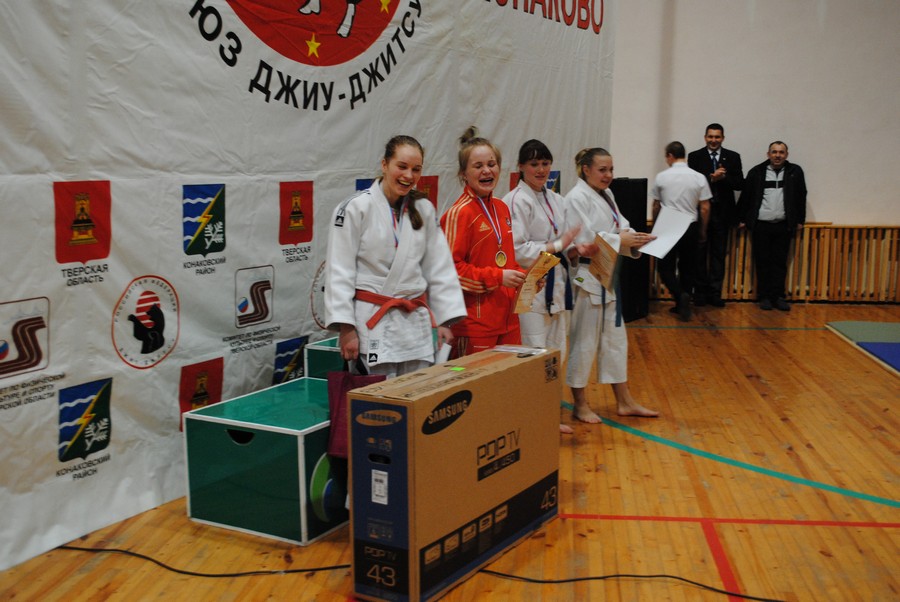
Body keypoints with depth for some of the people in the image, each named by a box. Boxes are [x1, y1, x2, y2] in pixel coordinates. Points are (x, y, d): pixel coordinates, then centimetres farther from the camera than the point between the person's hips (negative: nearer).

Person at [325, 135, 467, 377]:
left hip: (416, 323, 5)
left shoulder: (424, 210, 8)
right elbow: (339, 272, -7)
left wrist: (446, 320, 5)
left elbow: (439, 268, 10)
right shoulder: (355, 208, -7)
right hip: (373, 323, -5)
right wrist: (345, 327, -12)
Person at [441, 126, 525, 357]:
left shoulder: (502, 208, 11)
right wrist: (497, 277, -18)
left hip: (507, 317, 8)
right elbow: (450, 267, -15)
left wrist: (523, 278, 4)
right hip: (475, 320, -7)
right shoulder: (459, 213, -11)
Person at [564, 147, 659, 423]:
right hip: (585, 278, -9)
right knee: (584, 341, 1)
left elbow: (620, 227, 10)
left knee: (615, 338, 16)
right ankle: (580, 405, 15)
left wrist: (634, 238, -12)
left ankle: (624, 402, 28)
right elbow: (581, 241, -22)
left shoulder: (606, 195, 13)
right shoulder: (577, 198, -14)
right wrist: (620, 240, -26)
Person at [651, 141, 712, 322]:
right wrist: (703, 231, 12)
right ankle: (683, 304, 16)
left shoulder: (662, 177, -5)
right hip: (690, 227, 2)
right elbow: (705, 208, -1)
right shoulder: (698, 178, -3)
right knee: (687, 268, 13)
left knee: (666, 267, 6)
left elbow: (656, 206, 4)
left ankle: (680, 295, -16)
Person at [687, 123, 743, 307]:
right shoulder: (695, 157, 2)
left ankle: (715, 293, 11)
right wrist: (712, 177, -20)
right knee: (700, 254, 5)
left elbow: (740, 184, 0)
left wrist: (723, 177, -16)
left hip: (722, 213, 1)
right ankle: (700, 292, 13)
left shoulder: (733, 157, 6)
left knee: (719, 254, 5)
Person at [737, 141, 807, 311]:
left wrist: (800, 220, 8)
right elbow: (745, 197, 5)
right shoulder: (756, 172, 2)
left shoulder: (795, 172, 4)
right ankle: (764, 297, 10)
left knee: (780, 262, 3)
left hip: (783, 226, 1)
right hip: (760, 225, -1)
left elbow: (801, 197, 9)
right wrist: (742, 219, 5)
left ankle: (778, 297, 8)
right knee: (762, 262, 3)